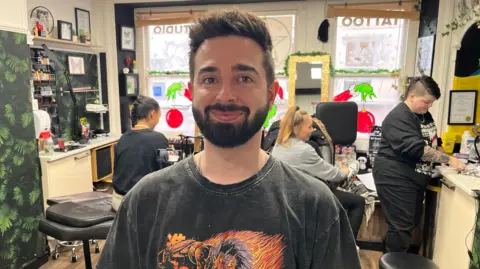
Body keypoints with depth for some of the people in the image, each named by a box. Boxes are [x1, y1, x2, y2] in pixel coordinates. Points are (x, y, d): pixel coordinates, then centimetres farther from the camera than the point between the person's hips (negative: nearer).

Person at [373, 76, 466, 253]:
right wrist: (448, 159, -23)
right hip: (396, 180, -10)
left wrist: (443, 158, 3)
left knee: (411, 224, 18)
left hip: (415, 179, 10)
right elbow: (417, 148, -28)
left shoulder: (424, 114, 11)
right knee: (401, 228, -4)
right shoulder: (398, 118, -20)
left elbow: (432, 141, 22)